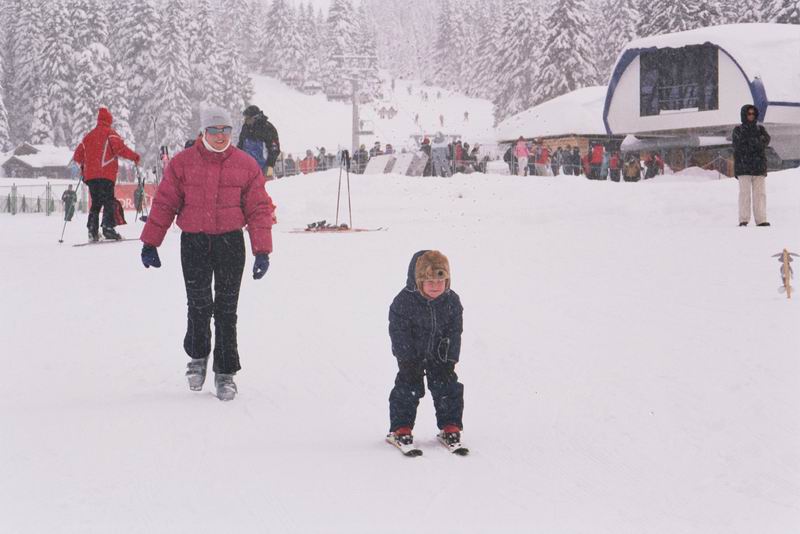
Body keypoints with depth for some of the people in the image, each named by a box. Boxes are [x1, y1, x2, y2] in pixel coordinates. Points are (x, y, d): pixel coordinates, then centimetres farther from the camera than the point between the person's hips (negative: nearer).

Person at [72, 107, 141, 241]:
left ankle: (92, 231, 7)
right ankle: (108, 228, -22)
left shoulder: (88, 136, 18)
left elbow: (77, 156, 20)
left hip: (90, 175, 6)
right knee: (109, 202, -8)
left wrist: (83, 164, 40)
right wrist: (135, 157, -6)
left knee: (96, 203, 13)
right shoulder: (110, 133, 0)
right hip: (106, 174, -6)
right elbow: (120, 148, -15)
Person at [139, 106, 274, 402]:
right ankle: (197, 356, 26)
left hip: (230, 242, 0)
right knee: (199, 305, -1)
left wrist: (262, 252, -3)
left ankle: (225, 372, 11)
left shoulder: (246, 165, 1)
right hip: (194, 242, 0)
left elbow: (259, 208, 3)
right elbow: (164, 203, 3)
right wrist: (150, 243, 1)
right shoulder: (183, 163, 0)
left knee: (226, 310, 2)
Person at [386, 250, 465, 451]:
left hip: (440, 354, 3)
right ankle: (401, 428, 5)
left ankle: (450, 426, 15)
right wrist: (408, 361, -20)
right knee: (408, 387, -6)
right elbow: (399, 332, -18)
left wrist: (450, 360, -10)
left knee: (447, 387, 1)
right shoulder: (404, 301, -23)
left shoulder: (452, 301, -12)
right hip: (411, 353, -3)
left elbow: (455, 331, -5)